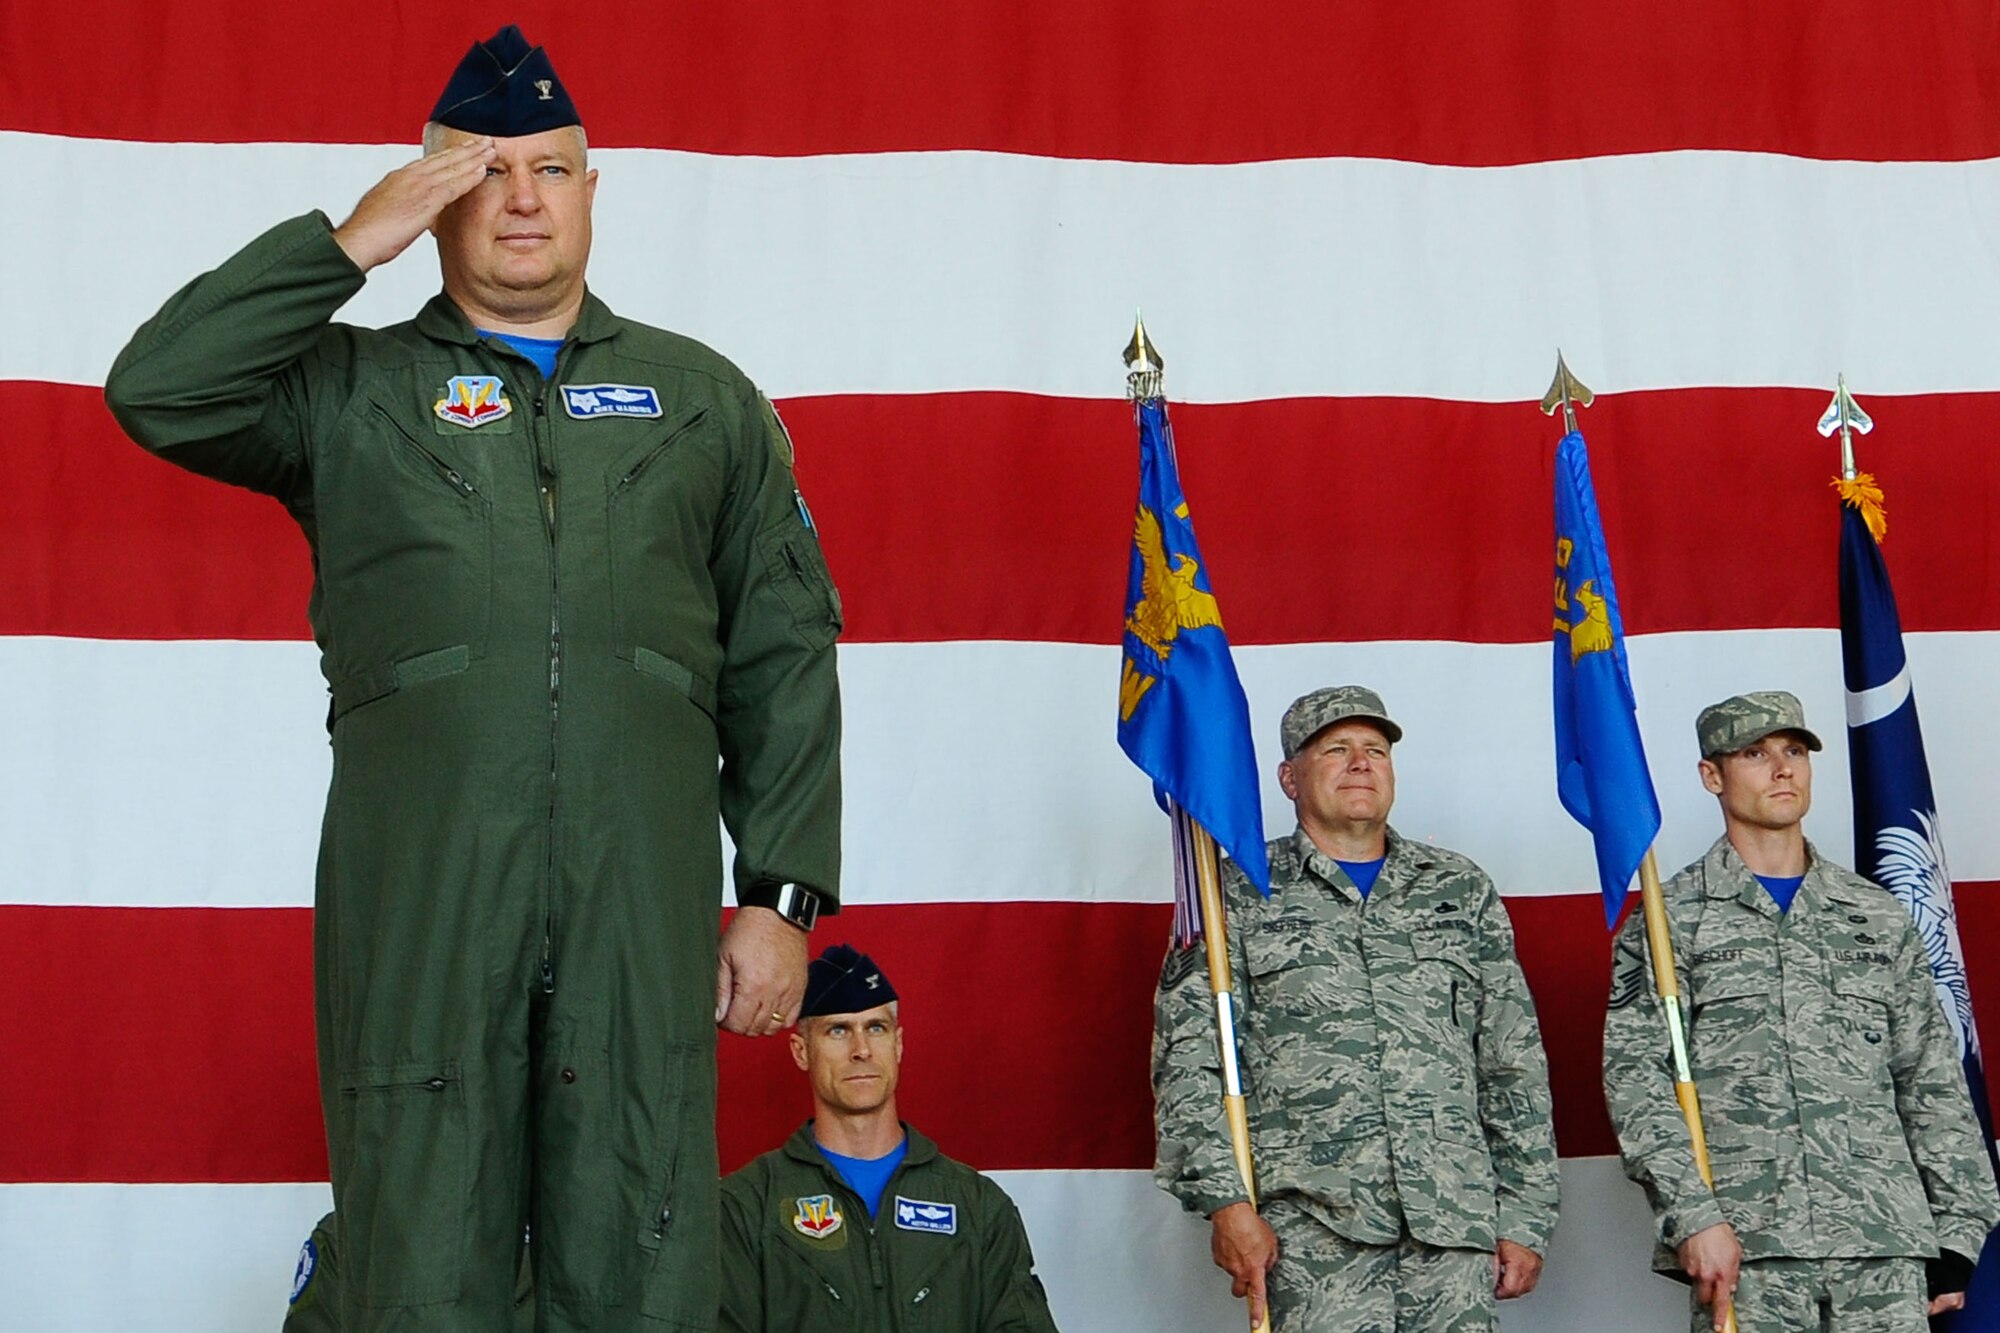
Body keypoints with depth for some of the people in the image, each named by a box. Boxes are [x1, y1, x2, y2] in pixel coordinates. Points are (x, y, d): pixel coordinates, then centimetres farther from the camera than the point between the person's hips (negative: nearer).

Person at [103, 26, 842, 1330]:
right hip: (416, 910, -1)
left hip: (644, 903, 1)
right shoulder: (351, 392, 14)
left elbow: (783, 665, 13)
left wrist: (783, 895, 4)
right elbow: (157, 393, -4)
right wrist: (350, 242, -2)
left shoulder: (702, 399, 17)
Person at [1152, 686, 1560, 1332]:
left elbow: (1515, 1067, 17)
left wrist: (1525, 1217, 9)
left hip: (1456, 1228, 3)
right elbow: (1188, 1060, 2)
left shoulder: (1462, 890, 19)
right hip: (1309, 1228, -3)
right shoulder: (1239, 896, 10)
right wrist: (1225, 1201, -10)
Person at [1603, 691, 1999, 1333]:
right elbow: (1636, 1081, -2)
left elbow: (1933, 1085, 17)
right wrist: (1694, 1217, -15)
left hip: (1887, 1247, 3)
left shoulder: (1881, 919, 18)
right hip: (1743, 1245, -3)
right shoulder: (1667, 922, 7)